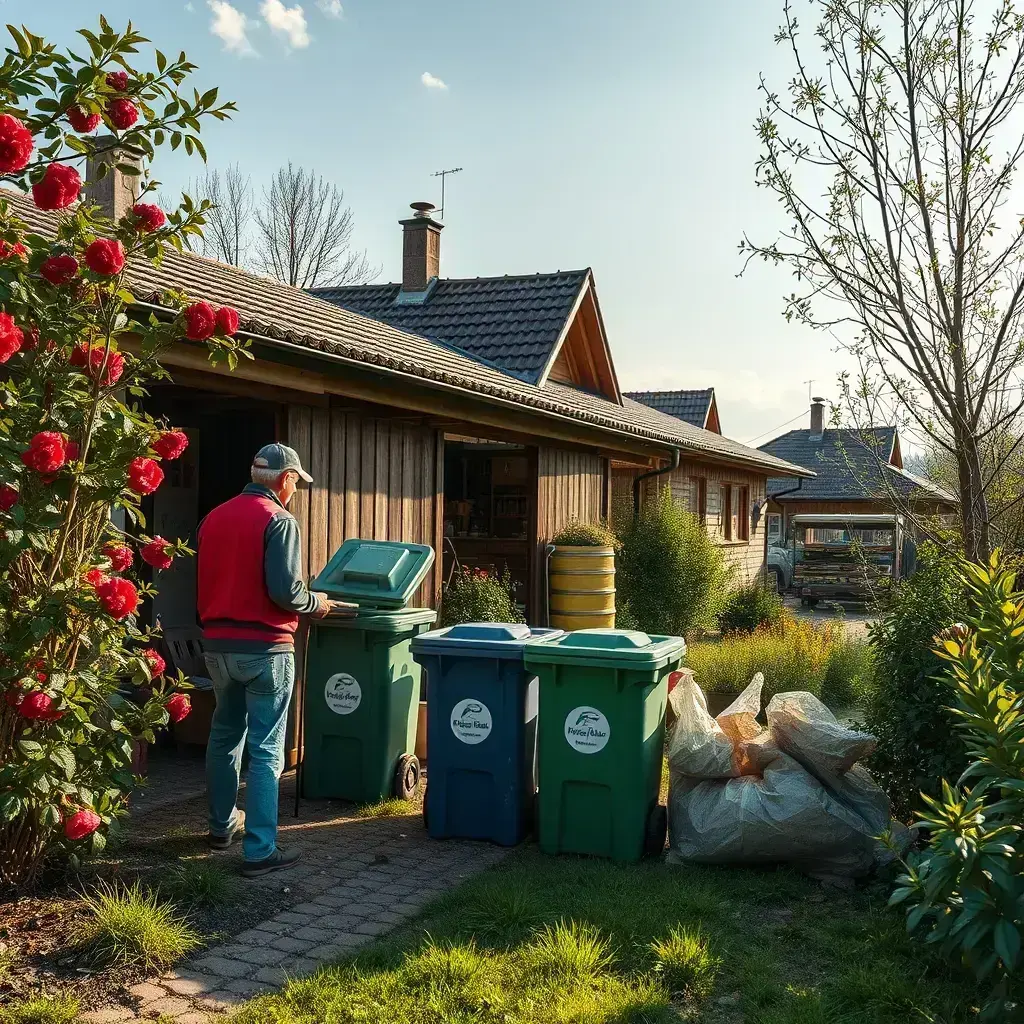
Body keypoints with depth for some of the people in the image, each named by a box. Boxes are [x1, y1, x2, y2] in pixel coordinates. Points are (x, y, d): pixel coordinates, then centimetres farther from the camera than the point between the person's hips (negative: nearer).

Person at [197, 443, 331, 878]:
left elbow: (207, 583, 13)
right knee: (266, 750, -2)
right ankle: (260, 851, -1)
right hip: (264, 648, -7)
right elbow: (285, 591, -20)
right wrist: (316, 603, -2)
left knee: (224, 735, 22)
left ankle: (222, 825, 36)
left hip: (217, 644, 7)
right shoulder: (278, 520, -13)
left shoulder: (213, 518, 9)